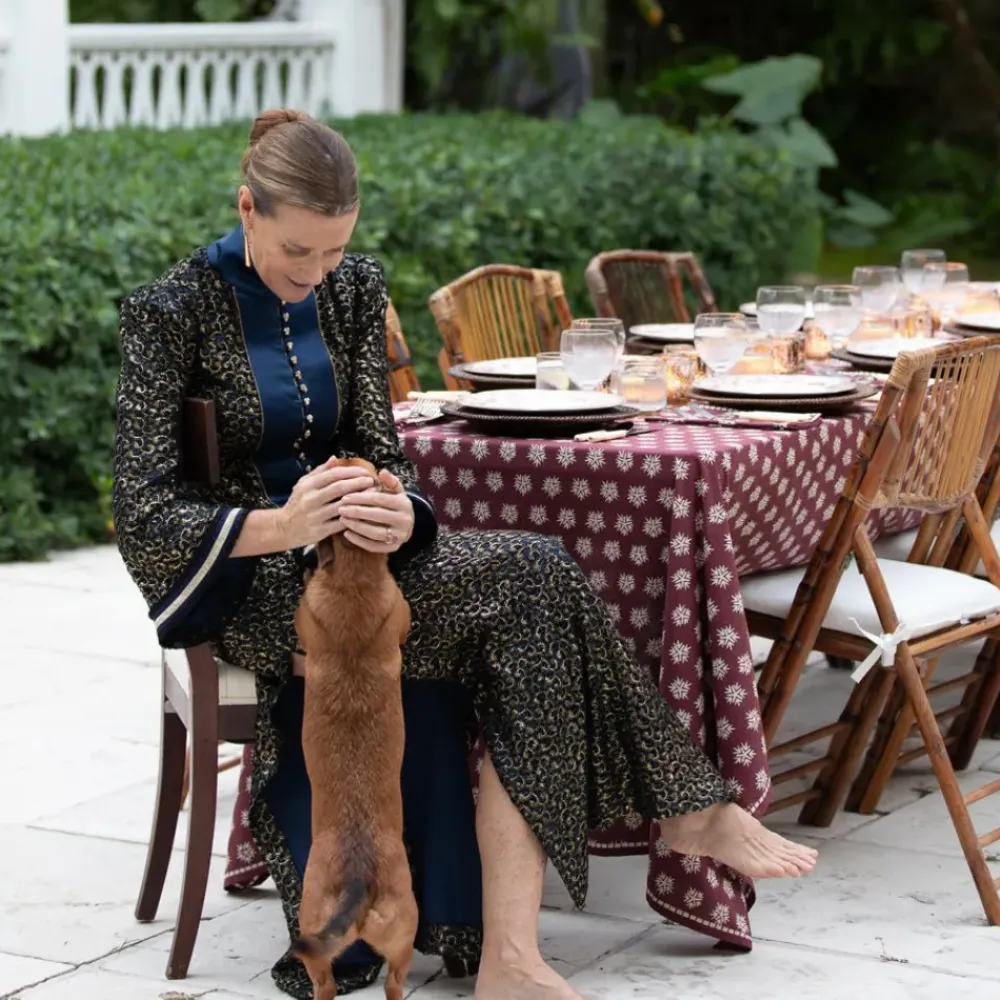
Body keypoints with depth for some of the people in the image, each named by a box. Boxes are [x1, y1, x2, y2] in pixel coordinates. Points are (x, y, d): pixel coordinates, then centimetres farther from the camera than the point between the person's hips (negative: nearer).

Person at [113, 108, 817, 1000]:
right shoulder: (171, 312, -12)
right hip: (242, 585, -6)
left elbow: (379, 446, 2)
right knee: (530, 576, -24)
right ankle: (685, 806, -8)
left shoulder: (354, 288, 6)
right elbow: (143, 517, -16)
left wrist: (398, 514, -24)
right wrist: (281, 527, -34)